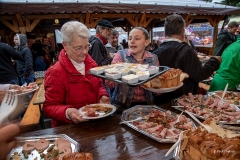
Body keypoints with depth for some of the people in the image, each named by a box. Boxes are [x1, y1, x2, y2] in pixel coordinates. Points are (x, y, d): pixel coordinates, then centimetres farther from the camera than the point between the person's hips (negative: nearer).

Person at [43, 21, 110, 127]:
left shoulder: (91, 64, 5)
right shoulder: (56, 73, -14)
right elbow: (50, 107, -11)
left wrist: (102, 96, -4)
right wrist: (67, 113, -30)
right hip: (69, 128, -5)